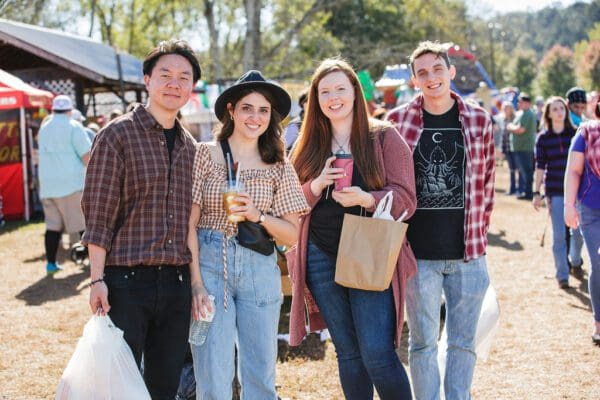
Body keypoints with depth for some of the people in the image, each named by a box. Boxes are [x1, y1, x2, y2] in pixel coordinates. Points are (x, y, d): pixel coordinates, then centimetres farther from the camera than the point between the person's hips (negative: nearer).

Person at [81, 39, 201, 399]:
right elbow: (98, 215, -8)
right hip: (126, 282, -5)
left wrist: (195, 283, 13)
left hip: (176, 284, 6)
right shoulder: (117, 135, -4)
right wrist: (98, 279, -14)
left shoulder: (190, 147, 13)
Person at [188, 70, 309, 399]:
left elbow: (292, 235, 7)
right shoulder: (205, 155, 0)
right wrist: (196, 283, -10)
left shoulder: (278, 167, 8)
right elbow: (190, 224, -3)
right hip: (210, 263, -2)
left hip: (259, 269, 3)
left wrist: (258, 216, -11)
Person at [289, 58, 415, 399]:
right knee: (348, 353, 12)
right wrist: (317, 185, -12)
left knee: (378, 354, -11)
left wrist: (366, 199, -24)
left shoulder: (384, 137, 1)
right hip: (321, 259, 4)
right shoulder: (308, 147, 11)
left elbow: (405, 199, -6)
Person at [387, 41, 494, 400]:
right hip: (419, 254, -1)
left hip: (468, 253, 2)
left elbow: (487, 183, 10)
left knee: (464, 342, 11)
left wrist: (479, 234, 7)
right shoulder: (398, 122, -2)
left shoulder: (479, 120, 3)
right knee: (423, 343, 7)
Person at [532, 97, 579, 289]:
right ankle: (562, 275, 5)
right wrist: (537, 192, -2)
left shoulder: (576, 134, 3)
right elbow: (540, 167, 2)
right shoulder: (543, 138, 2)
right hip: (555, 191, -1)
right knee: (559, 234, -2)